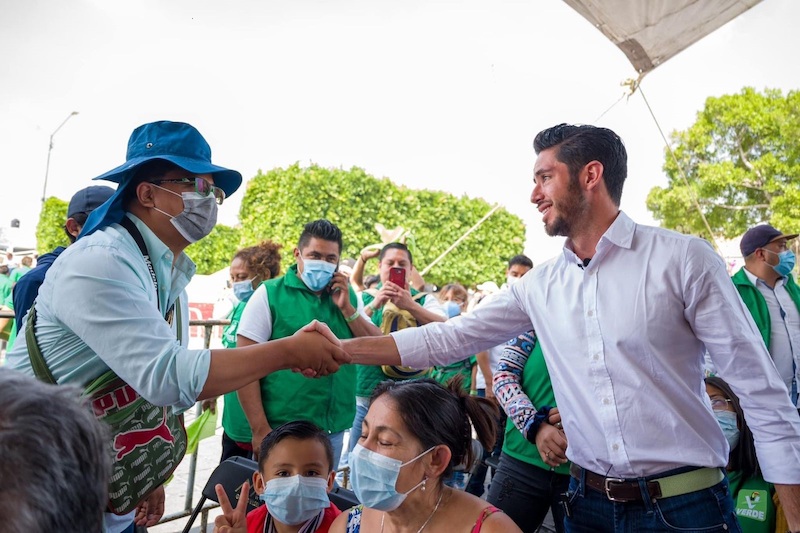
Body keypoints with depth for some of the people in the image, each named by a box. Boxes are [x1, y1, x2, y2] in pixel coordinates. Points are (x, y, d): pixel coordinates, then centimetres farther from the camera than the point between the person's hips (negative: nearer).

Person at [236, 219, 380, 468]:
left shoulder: (347, 296, 6)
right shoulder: (269, 294, -7)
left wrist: (347, 308, -8)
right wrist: (260, 429, -14)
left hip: (335, 429, 5)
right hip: (283, 431, -4)